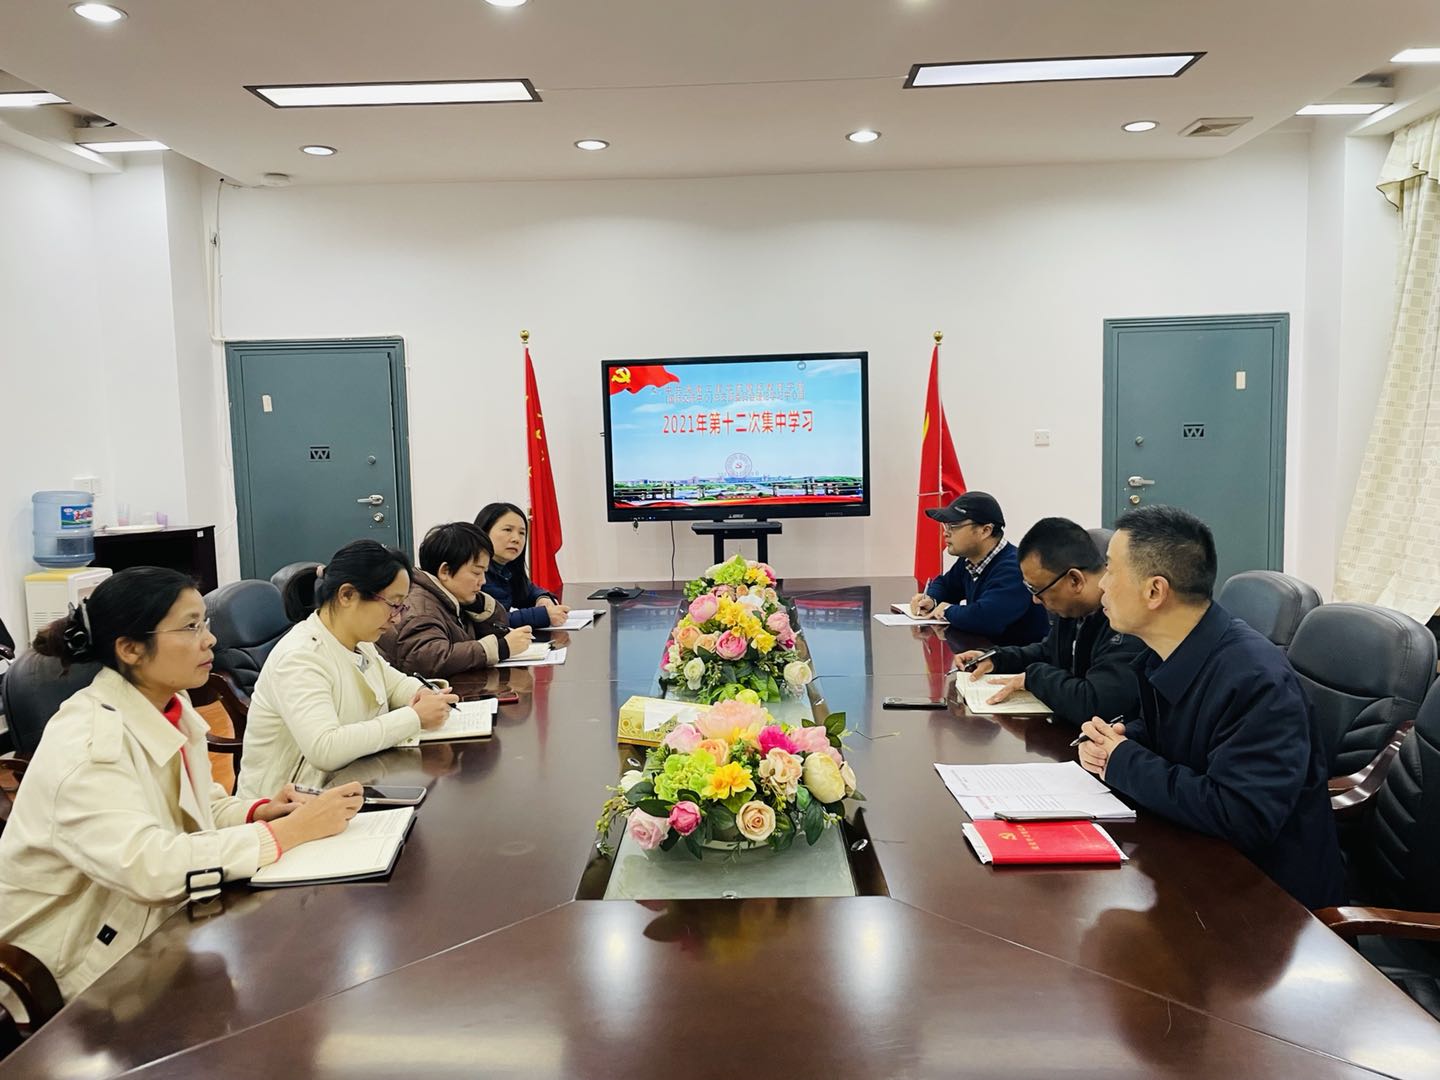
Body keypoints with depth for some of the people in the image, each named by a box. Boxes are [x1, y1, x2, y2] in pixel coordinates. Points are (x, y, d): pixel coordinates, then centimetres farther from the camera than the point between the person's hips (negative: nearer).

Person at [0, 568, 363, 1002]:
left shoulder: (172, 706, -1)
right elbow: (147, 866, -36)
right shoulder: (88, 743, -25)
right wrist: (291, 831, -32)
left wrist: (259, 812, -10)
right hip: (83, 966, -7)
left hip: (158, 925, 7)